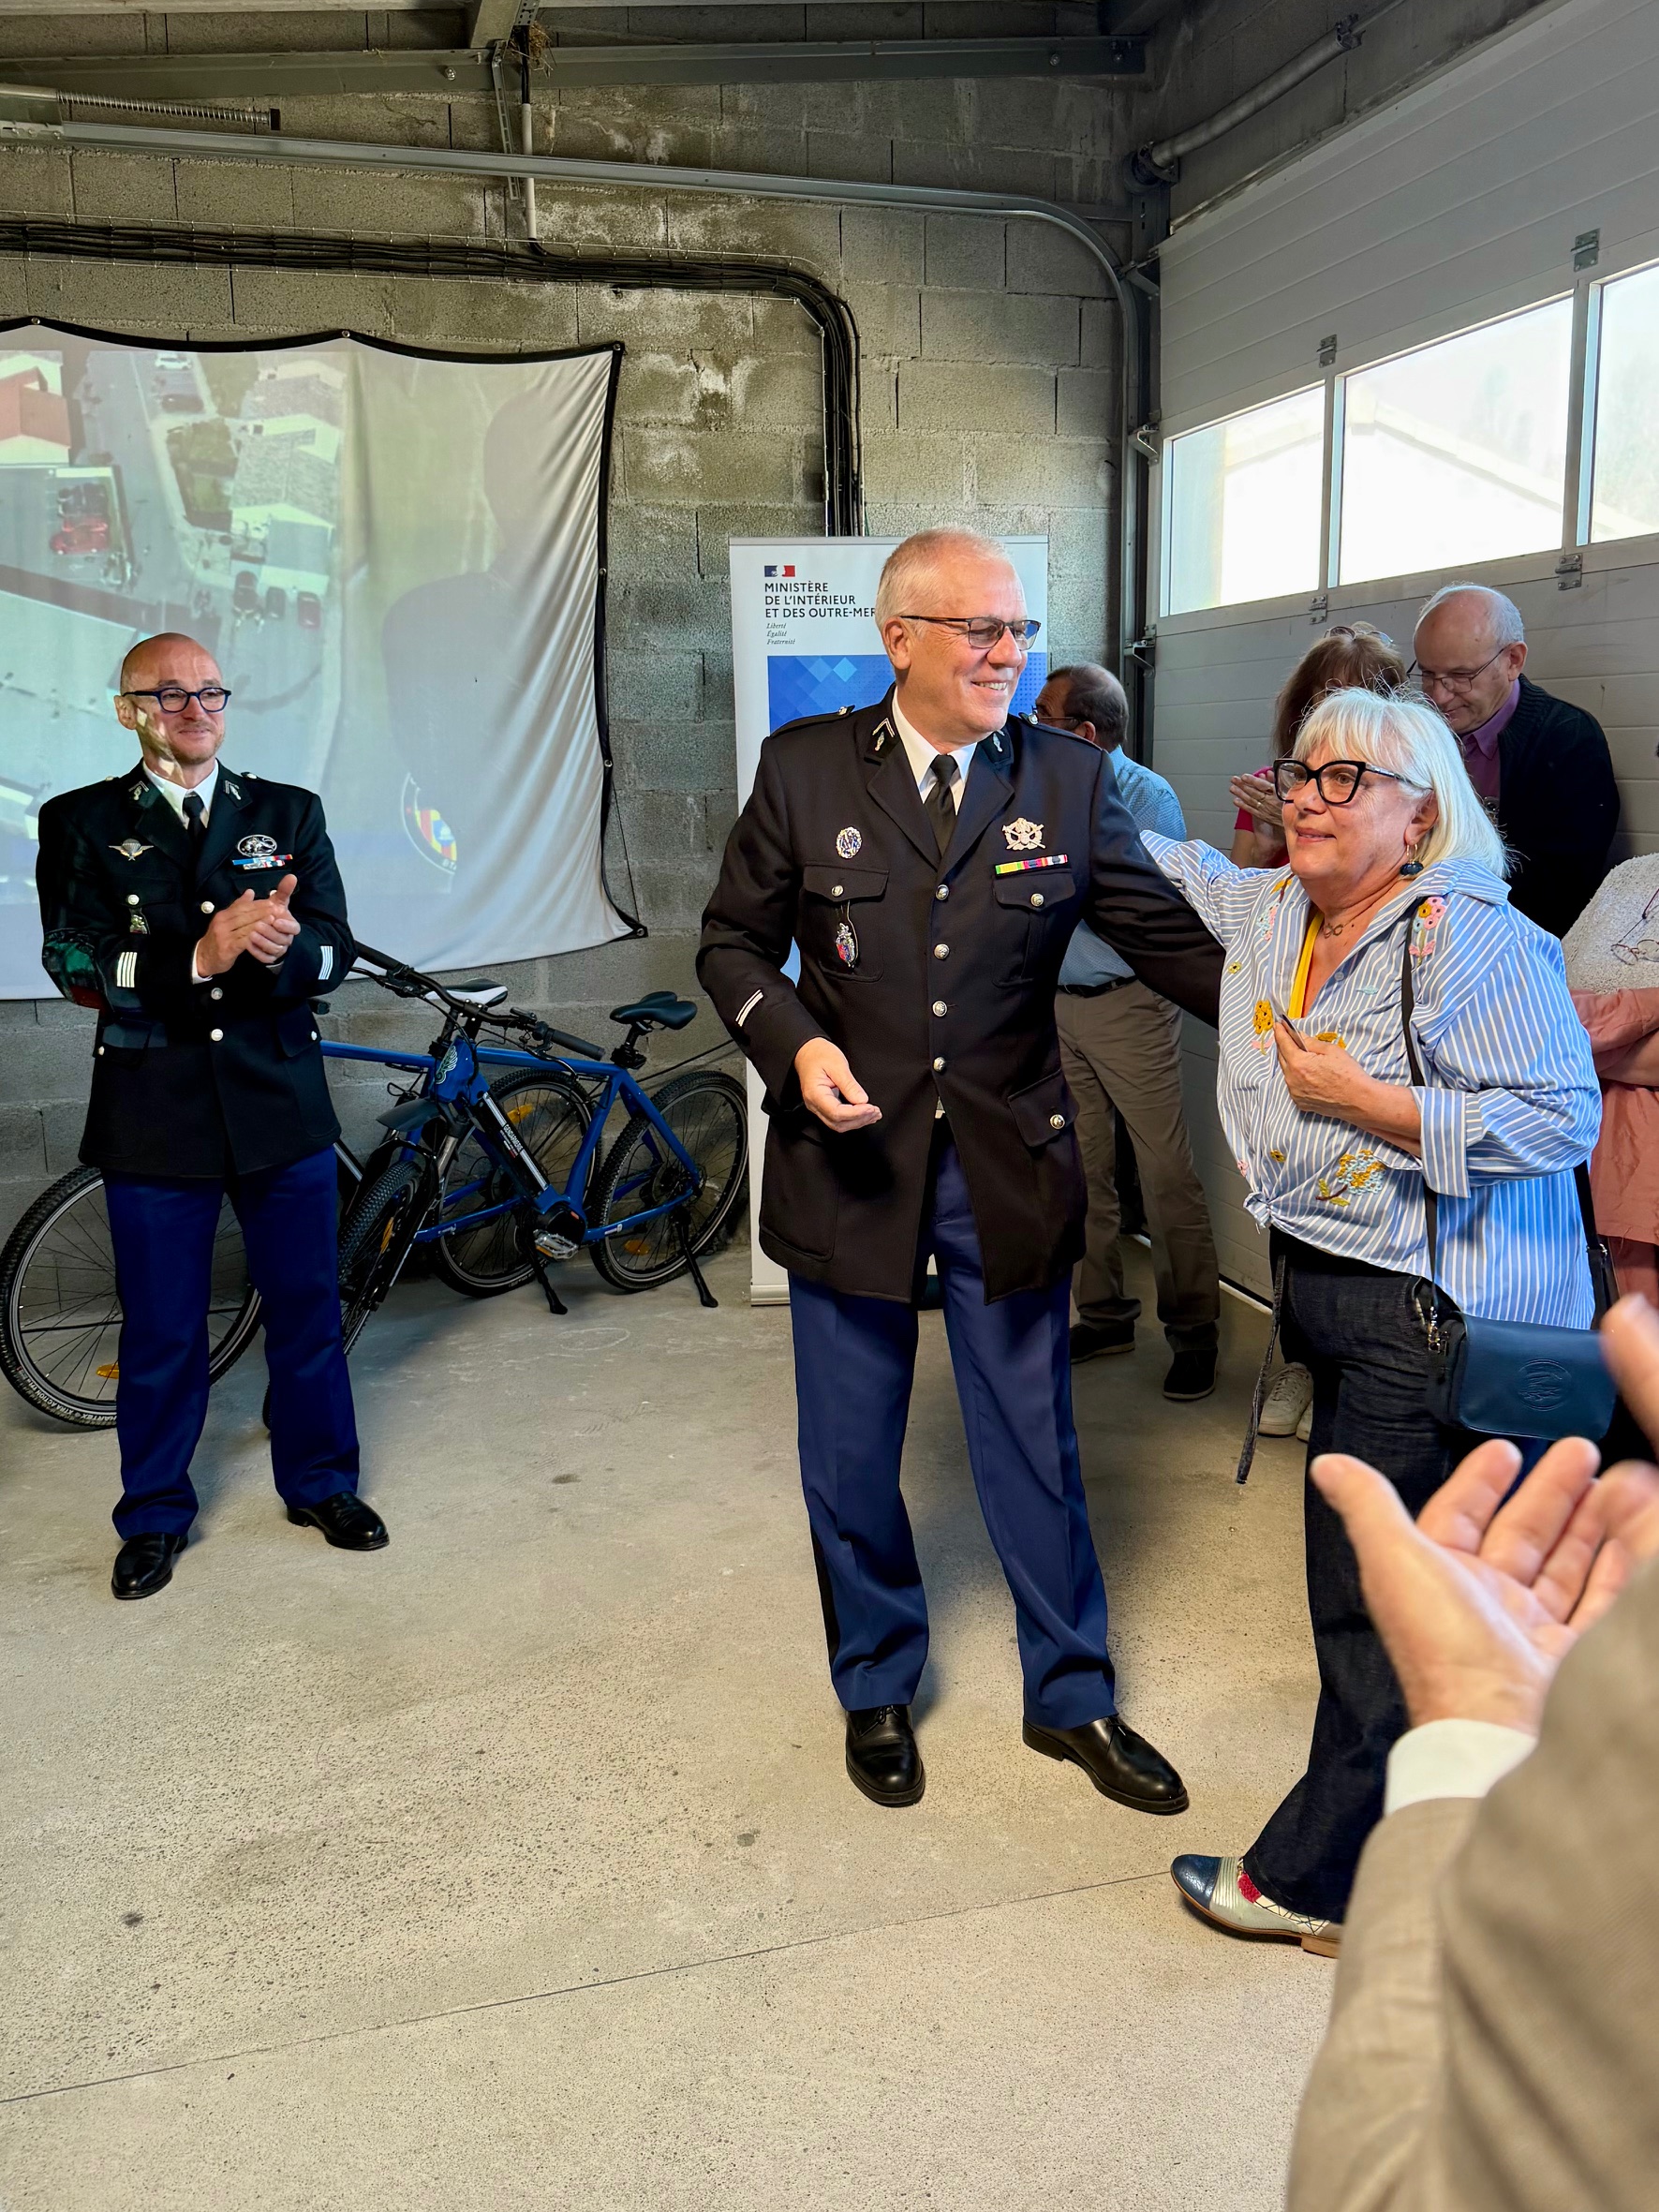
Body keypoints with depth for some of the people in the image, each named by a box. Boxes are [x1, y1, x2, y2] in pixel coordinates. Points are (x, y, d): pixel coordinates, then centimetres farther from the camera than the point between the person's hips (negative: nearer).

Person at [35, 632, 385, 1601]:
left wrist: (282, 948, -25)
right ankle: (156, 1516, 27)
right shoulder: (82, 822, 2)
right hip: (155, 1113, -1)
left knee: (308, 1310, 12)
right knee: (161, 1332, 9)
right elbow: (75, 962, -10)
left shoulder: (289, 813, 8)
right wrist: (200, 956, -25)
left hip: (281, 1103, 2)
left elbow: (334, 948, -1)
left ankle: (321, 1482, 31)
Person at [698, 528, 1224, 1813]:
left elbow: (1168, 936, -1)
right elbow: (734, 942, 2)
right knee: (850, 1461, 14)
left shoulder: (1069, 779, -2)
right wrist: (794, 1044, -16)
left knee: (1036, 1451, 12)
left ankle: (1072, 1700, 34)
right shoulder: (804, 769, -4)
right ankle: (877, 1691, 38)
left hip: (1010, 1167, 1)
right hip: (849, 1161, 0)